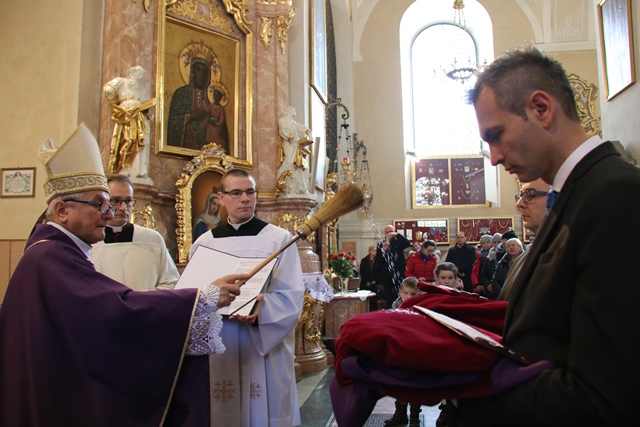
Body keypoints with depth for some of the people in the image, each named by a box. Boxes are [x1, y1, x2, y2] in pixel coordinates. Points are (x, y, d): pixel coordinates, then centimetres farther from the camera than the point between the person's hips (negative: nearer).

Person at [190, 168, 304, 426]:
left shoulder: (279, 238, -2)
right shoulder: (204, 242, 7)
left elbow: (292, 296, -8)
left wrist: (261, 309, -25)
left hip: (263, 347, -2)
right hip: (217, 348, 3)